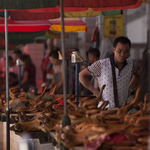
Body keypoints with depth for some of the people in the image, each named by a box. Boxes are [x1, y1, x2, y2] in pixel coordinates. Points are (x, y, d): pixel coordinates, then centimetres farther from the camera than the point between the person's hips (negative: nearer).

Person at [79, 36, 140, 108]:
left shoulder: (130, 63, 4)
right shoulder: (102, 64, -9)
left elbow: (137, 76, 27)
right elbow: (82, 75, 1)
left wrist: (129, 89, 11)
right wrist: (95, 92, -4)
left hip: (123, 108, 3)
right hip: (105, 108, -3)